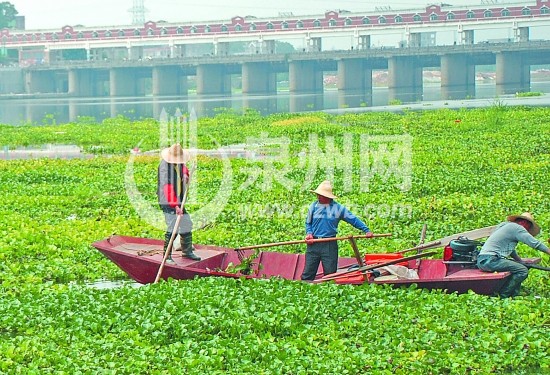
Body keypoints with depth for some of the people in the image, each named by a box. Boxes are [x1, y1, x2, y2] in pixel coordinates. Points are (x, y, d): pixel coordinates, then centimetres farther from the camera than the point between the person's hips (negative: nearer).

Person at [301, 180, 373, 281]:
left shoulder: (337, 208, 0)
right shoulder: (314, 206, 6)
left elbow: (353, 219, 5)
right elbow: (308, 223, 14)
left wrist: (366, 230, -1)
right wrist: (309, 233, -5)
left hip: (329, 245, -1)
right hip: (313, 243, 1)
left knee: (330, 273, 2)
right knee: (307, 274, -1)